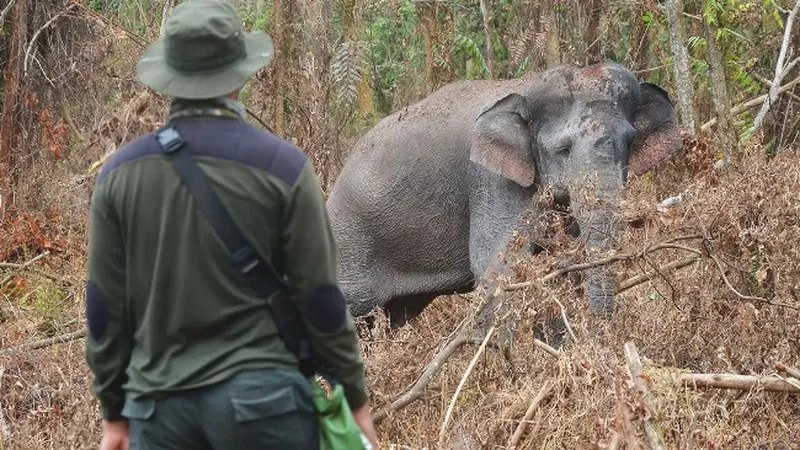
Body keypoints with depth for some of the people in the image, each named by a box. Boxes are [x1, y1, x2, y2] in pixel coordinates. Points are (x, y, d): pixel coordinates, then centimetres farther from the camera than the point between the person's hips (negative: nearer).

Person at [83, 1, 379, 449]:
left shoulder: (120, 171, 3)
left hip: (158, 403, 3)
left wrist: (115, 412, 15)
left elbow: (104, 307, 6)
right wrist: (355, 398, 7)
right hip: (261, 395, -3)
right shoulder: (281, 164, -5)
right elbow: (320, 297, -4)